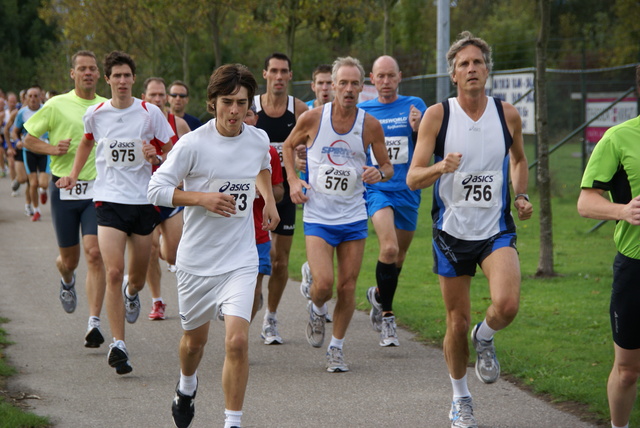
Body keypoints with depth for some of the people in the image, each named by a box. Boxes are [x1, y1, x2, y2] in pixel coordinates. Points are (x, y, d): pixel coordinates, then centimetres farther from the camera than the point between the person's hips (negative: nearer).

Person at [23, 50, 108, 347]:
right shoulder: (56, 105, 1)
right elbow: (28, 140, 6)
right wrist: (52, 149, -12)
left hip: (96, 190, 0)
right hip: (64, 188, 0)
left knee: (94, 254, -15)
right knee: (69, 258, 9)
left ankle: (94, 323, -16)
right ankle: (67, 281, 48)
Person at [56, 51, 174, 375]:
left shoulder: (150, 113, -3)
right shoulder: (95, 114, 3)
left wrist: (156, 159, -17)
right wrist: (73, 174, 16)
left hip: (144, 202, 0)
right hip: (109, 200, 0)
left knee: (137, 277, 12)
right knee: (113, 272, -15)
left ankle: (131, 293, 51)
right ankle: (118, 345, -14)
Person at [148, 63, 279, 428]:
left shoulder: (259, 140, 0)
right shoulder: (194, 144, -14)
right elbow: (157, 189, -12)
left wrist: (269, 199, 15)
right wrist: (202, 198, -22)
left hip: (240, 259, 1)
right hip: (197, 258, -1)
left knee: (237, 340, -16)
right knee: (195, 339, 17)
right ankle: (187, 388, 51)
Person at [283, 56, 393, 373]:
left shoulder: (370, 125, -3)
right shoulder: (312, 119, -6)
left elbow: (388, 166, 8)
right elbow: (289, 146, 12)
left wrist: (380, 174, -15)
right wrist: (293, 180, -2)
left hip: (354, 217, 2)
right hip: (318, 216, -2)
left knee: (347, 287, 4)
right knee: (324, 283, -16)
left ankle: (336, 347, 21)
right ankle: (317, 310, 20)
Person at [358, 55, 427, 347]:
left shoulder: (414, 106, 4)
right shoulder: (361, 111, 5)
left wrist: (417, 130, -20)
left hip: (407, 191, 2)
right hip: (376, 189, -2)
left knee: (398, 257, 12)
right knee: (389, 248, -23)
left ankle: (378, 295, 42)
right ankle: (386, 315, -10)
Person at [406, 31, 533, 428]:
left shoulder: (507, 114, 0)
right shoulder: (437, 115, -7)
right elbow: (413, 178, -10)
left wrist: (522, 196, 3)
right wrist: (442, 167, -30)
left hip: (497, 230, 1)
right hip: (452, 232, 0)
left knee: (507, 305, -25)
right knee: (458, 323, 6)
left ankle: (485, 338, 12)